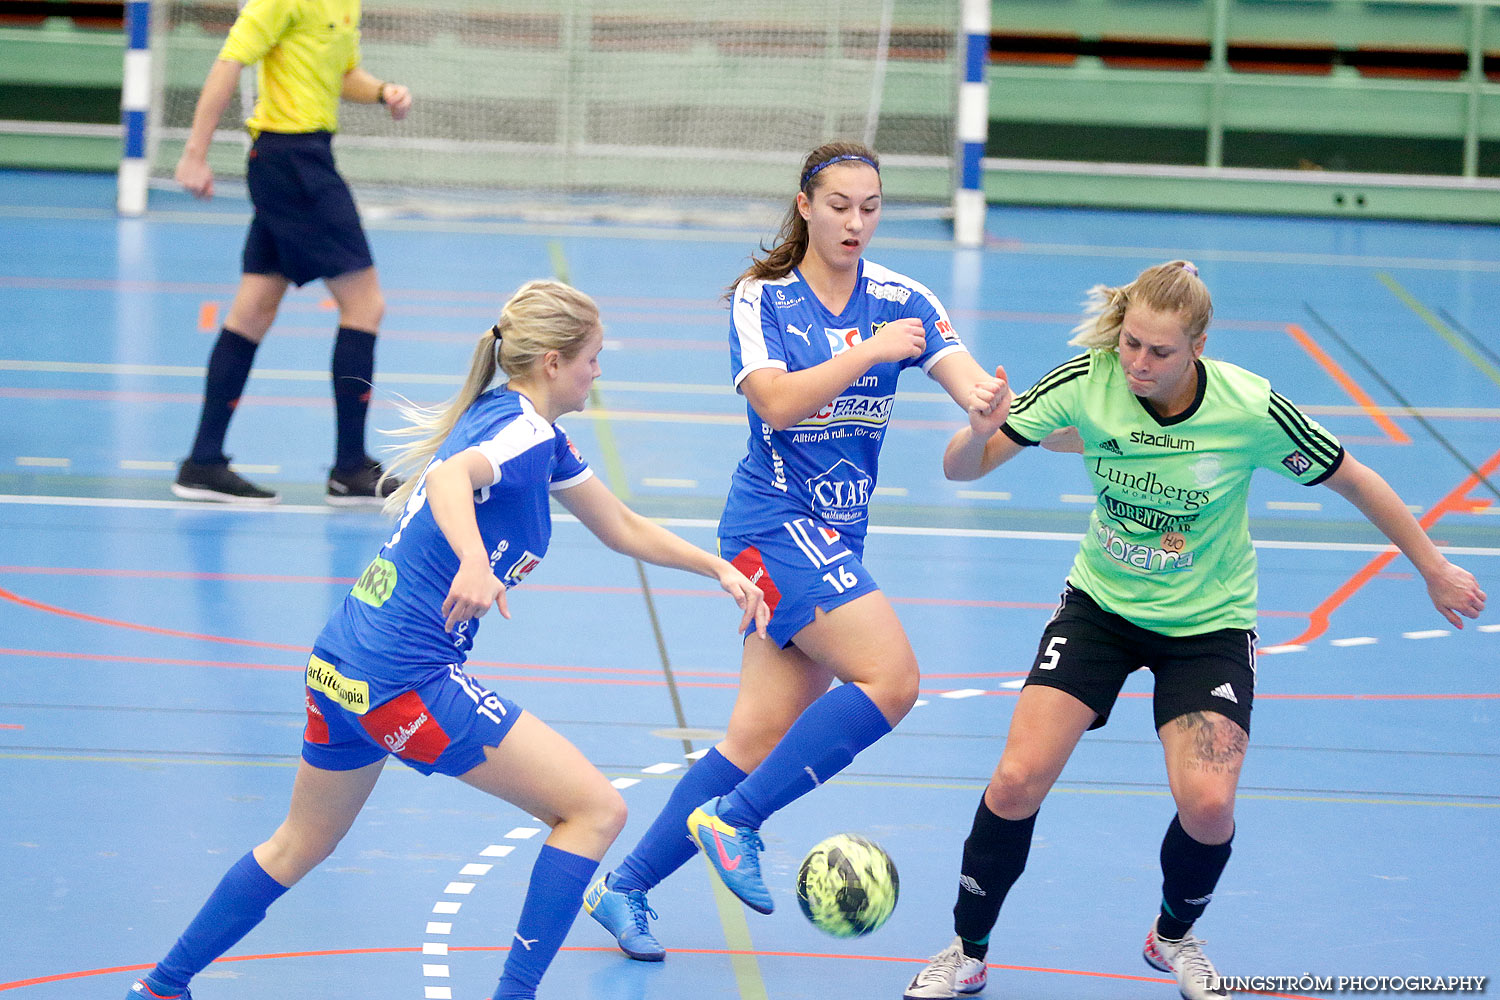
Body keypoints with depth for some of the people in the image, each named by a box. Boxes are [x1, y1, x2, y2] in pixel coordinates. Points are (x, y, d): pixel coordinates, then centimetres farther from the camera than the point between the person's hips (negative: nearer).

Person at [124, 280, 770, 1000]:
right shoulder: (529, 432, -12)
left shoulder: (498, 417, 17)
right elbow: (452, 478, -36)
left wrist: (718, 568, 26)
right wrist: (476, 564, -53)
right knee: (595, 809, -5)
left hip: (337, 665, 10)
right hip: (408, 681, -10)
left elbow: (624, 529, 27)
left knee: (301, 845, 26)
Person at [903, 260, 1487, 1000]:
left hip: (1209, 621, -1)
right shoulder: (1086, 381, -20)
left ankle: (1174, 936, 16)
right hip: (1102, 603, 1)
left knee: (1207, 804, -18)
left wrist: (1434, 569, 2)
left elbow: (1353, 481, -7)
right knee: (1018, 779, -13)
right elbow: (963, 468, -14)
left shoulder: (1251, 410, -24)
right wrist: (980, 430, -38)